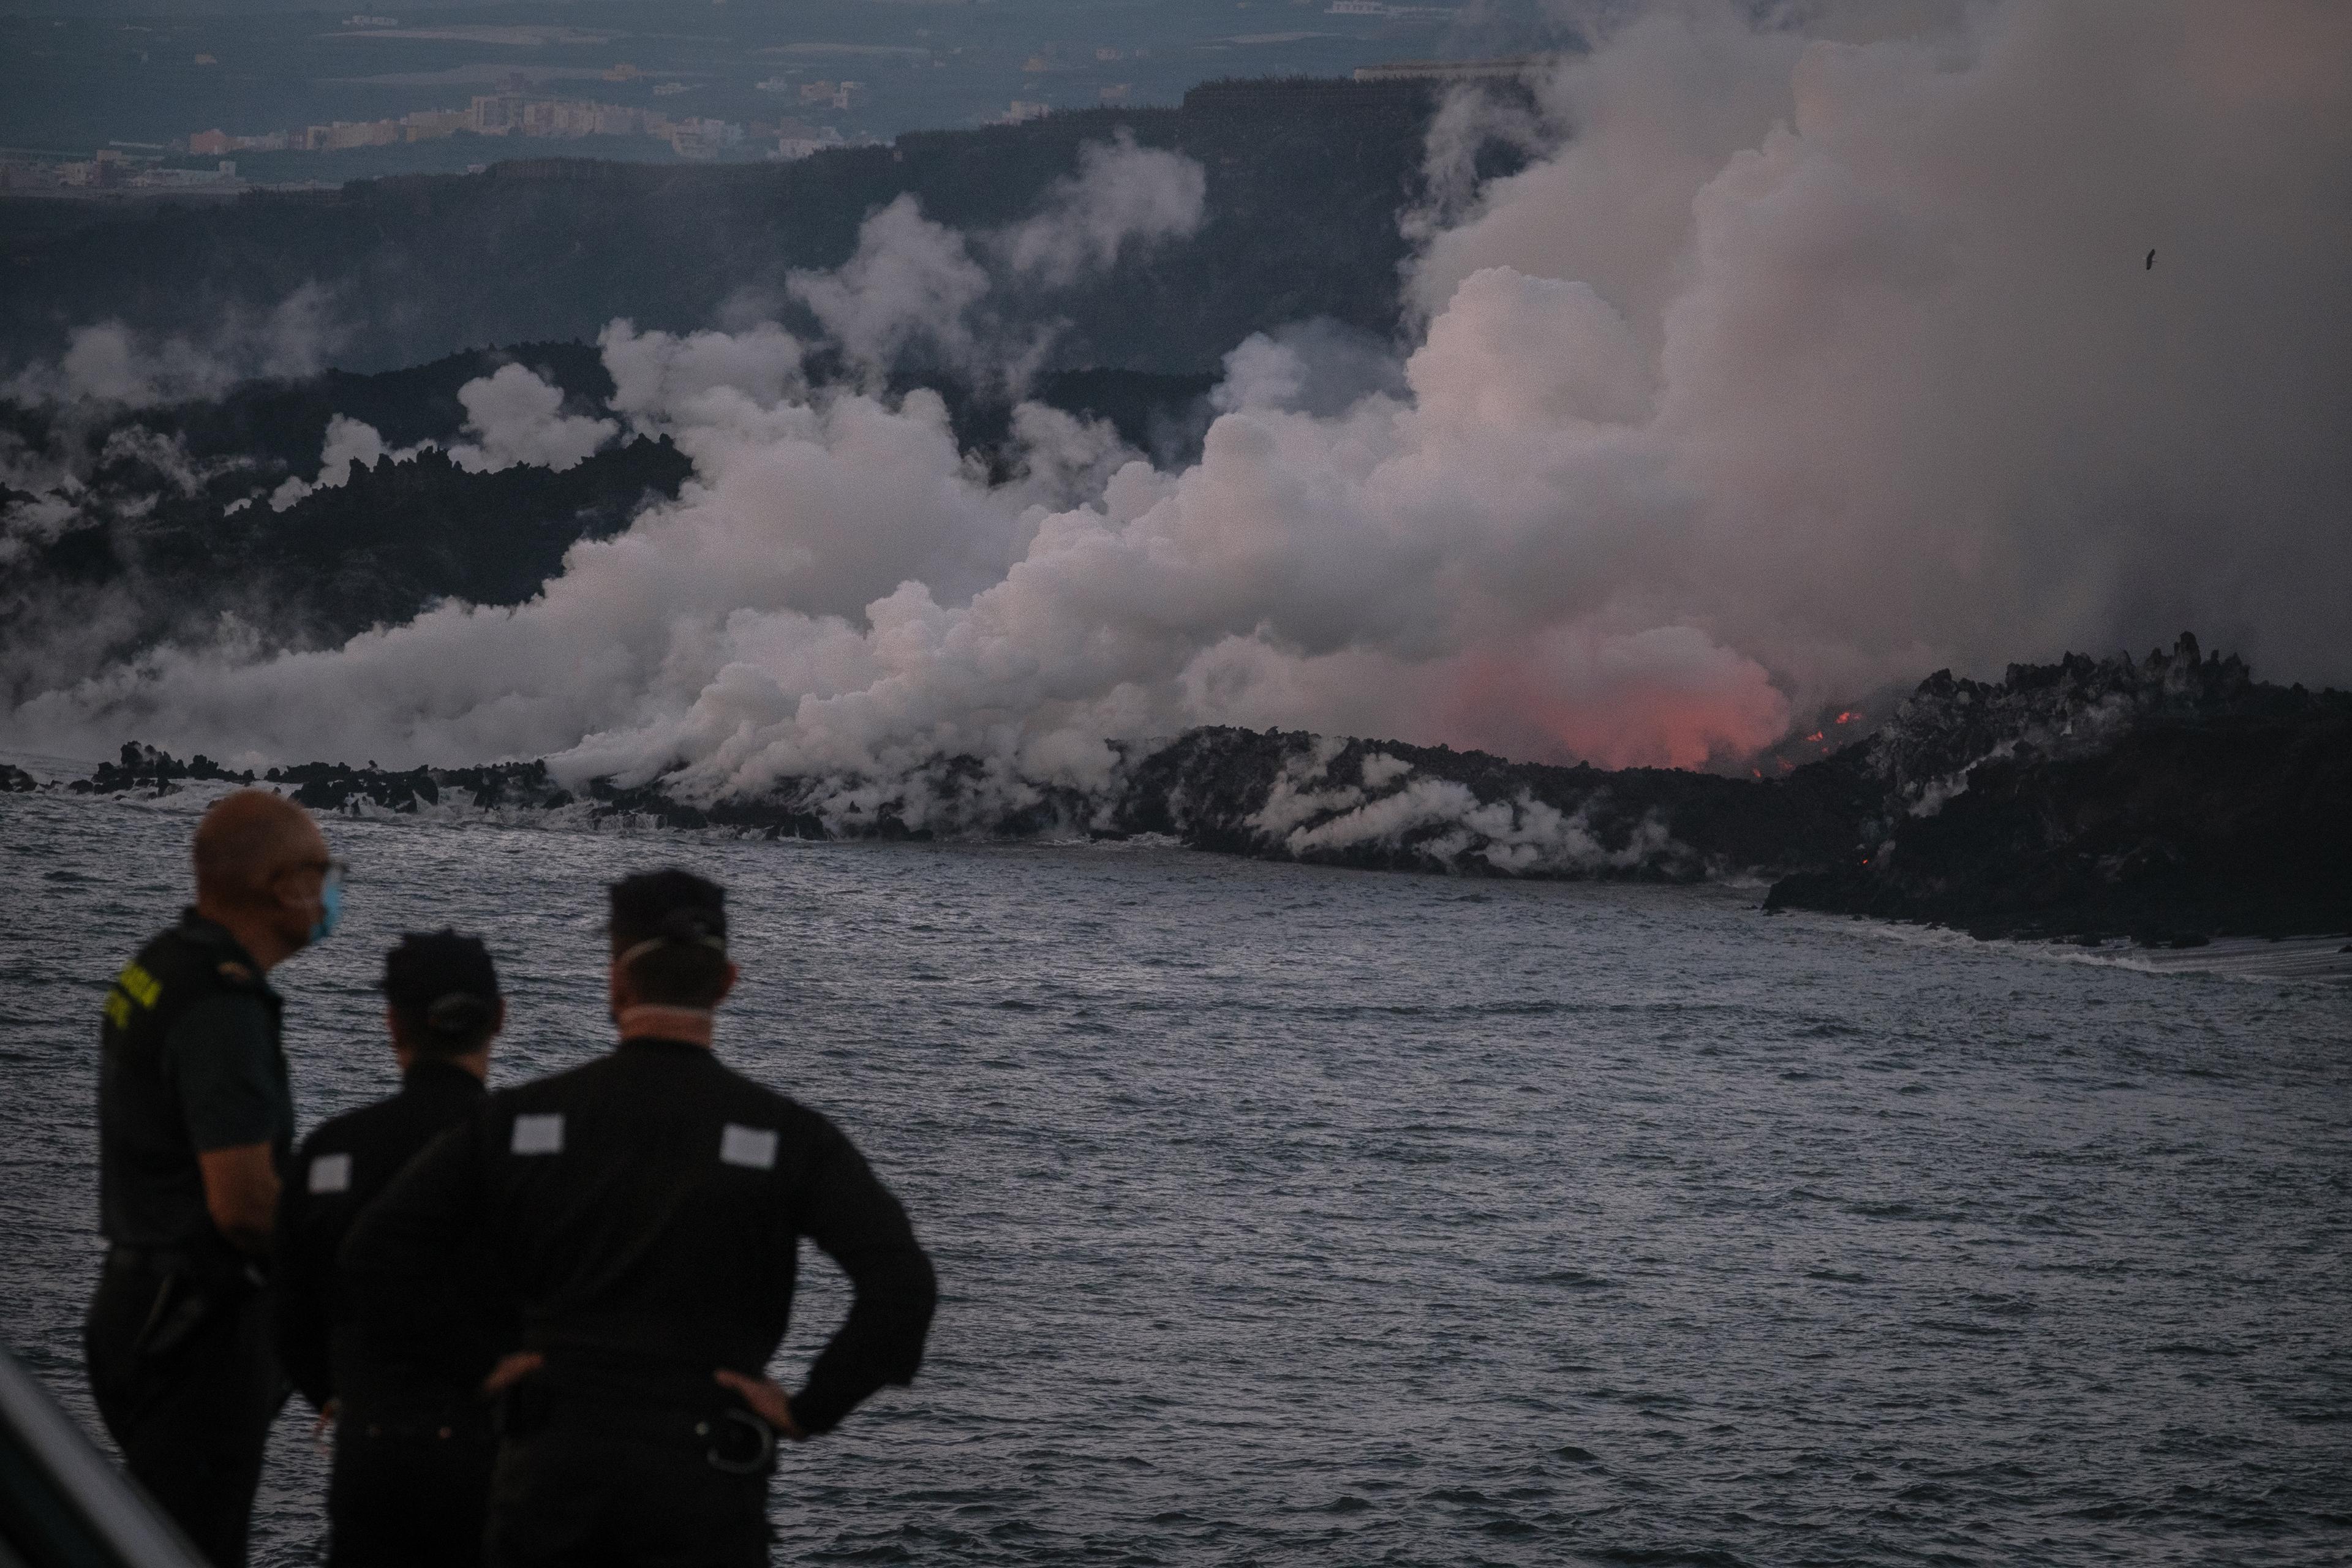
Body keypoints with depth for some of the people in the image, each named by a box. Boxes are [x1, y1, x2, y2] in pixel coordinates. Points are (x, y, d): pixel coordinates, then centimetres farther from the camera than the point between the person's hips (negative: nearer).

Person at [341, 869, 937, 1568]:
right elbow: (903, 1284, -16)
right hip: (702, 1483, -2)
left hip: (552, 1465, 2)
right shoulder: (784, 1134, -4)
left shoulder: (521, 1118, 1)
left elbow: (375, 1253, -2)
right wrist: (812, 1408, -7)